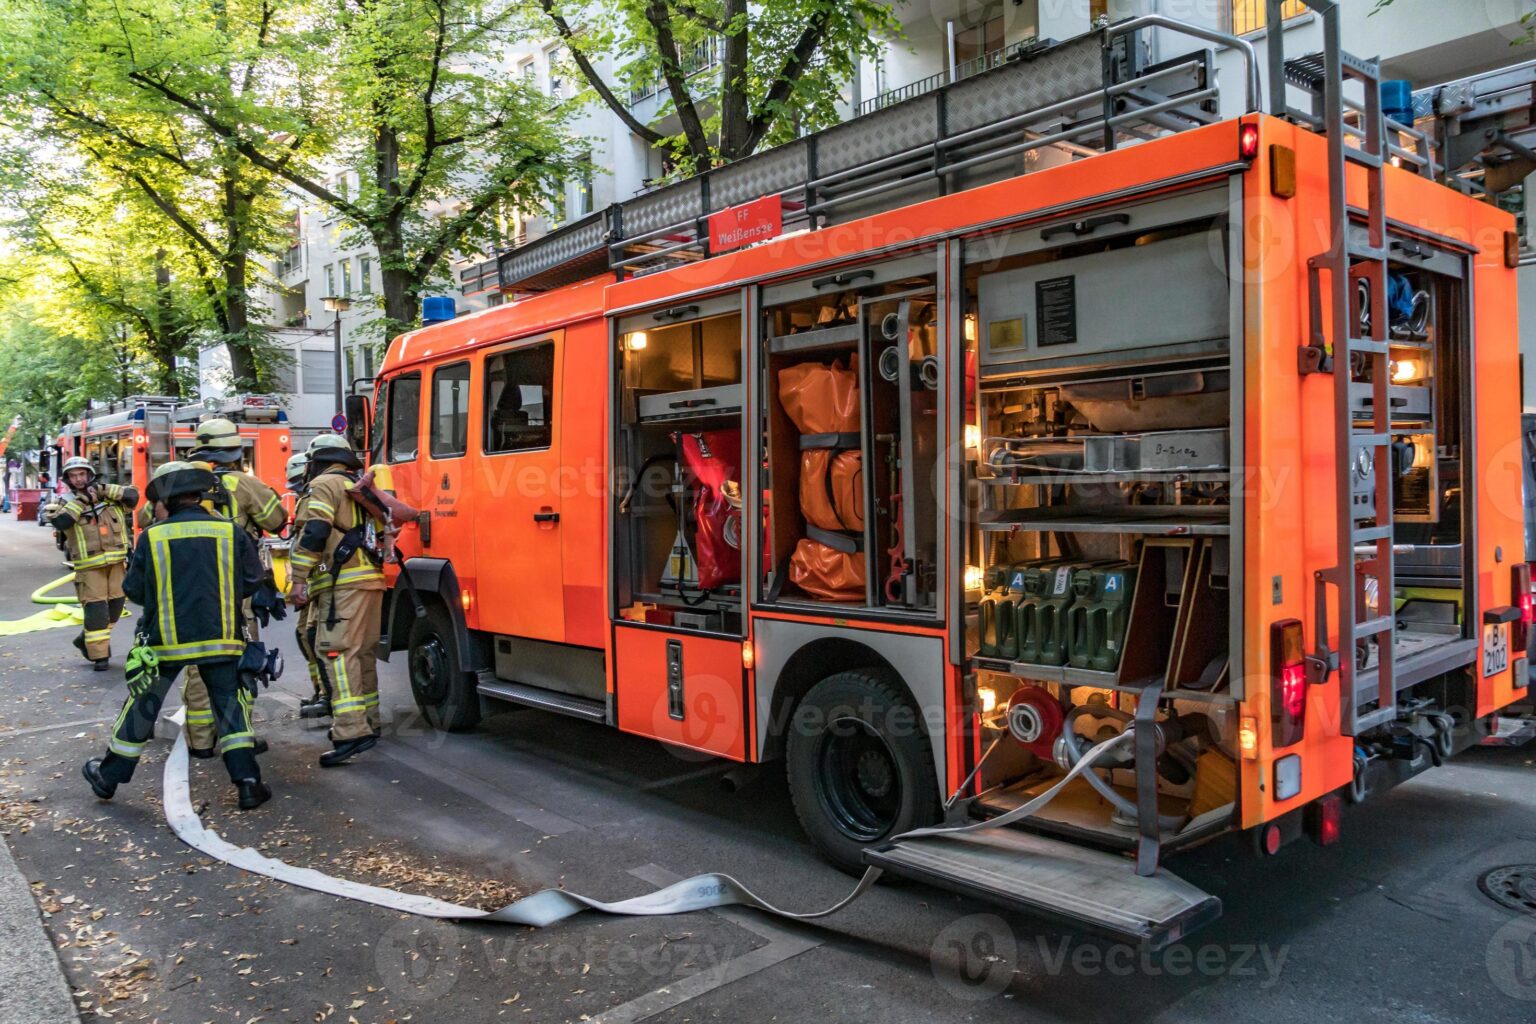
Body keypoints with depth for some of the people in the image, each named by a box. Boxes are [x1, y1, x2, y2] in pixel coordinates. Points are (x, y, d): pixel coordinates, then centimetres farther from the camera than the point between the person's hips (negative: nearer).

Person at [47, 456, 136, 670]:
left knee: (114, 607, 12)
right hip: (89, 566, -3)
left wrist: (104, 490, -13)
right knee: (96, 610, -8)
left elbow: (132, 496, -6)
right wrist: (80, 500, -15)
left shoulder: (109, 497, 8)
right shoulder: (64, 503, 2)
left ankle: (86, 640, 33)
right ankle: (99, 655, 0)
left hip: (115, 562, 3)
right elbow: (59, 522, -17)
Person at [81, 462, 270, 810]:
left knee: (143, 706, 17)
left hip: (167, 640, 0)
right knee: (230, 705, 8)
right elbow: (252, 582, -2)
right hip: (221, 638, 0)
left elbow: (134, 590, 1)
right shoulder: (231, 531, -6)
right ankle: (247, 783, 2)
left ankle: (108, 776, 33)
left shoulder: (152, 536, -6)